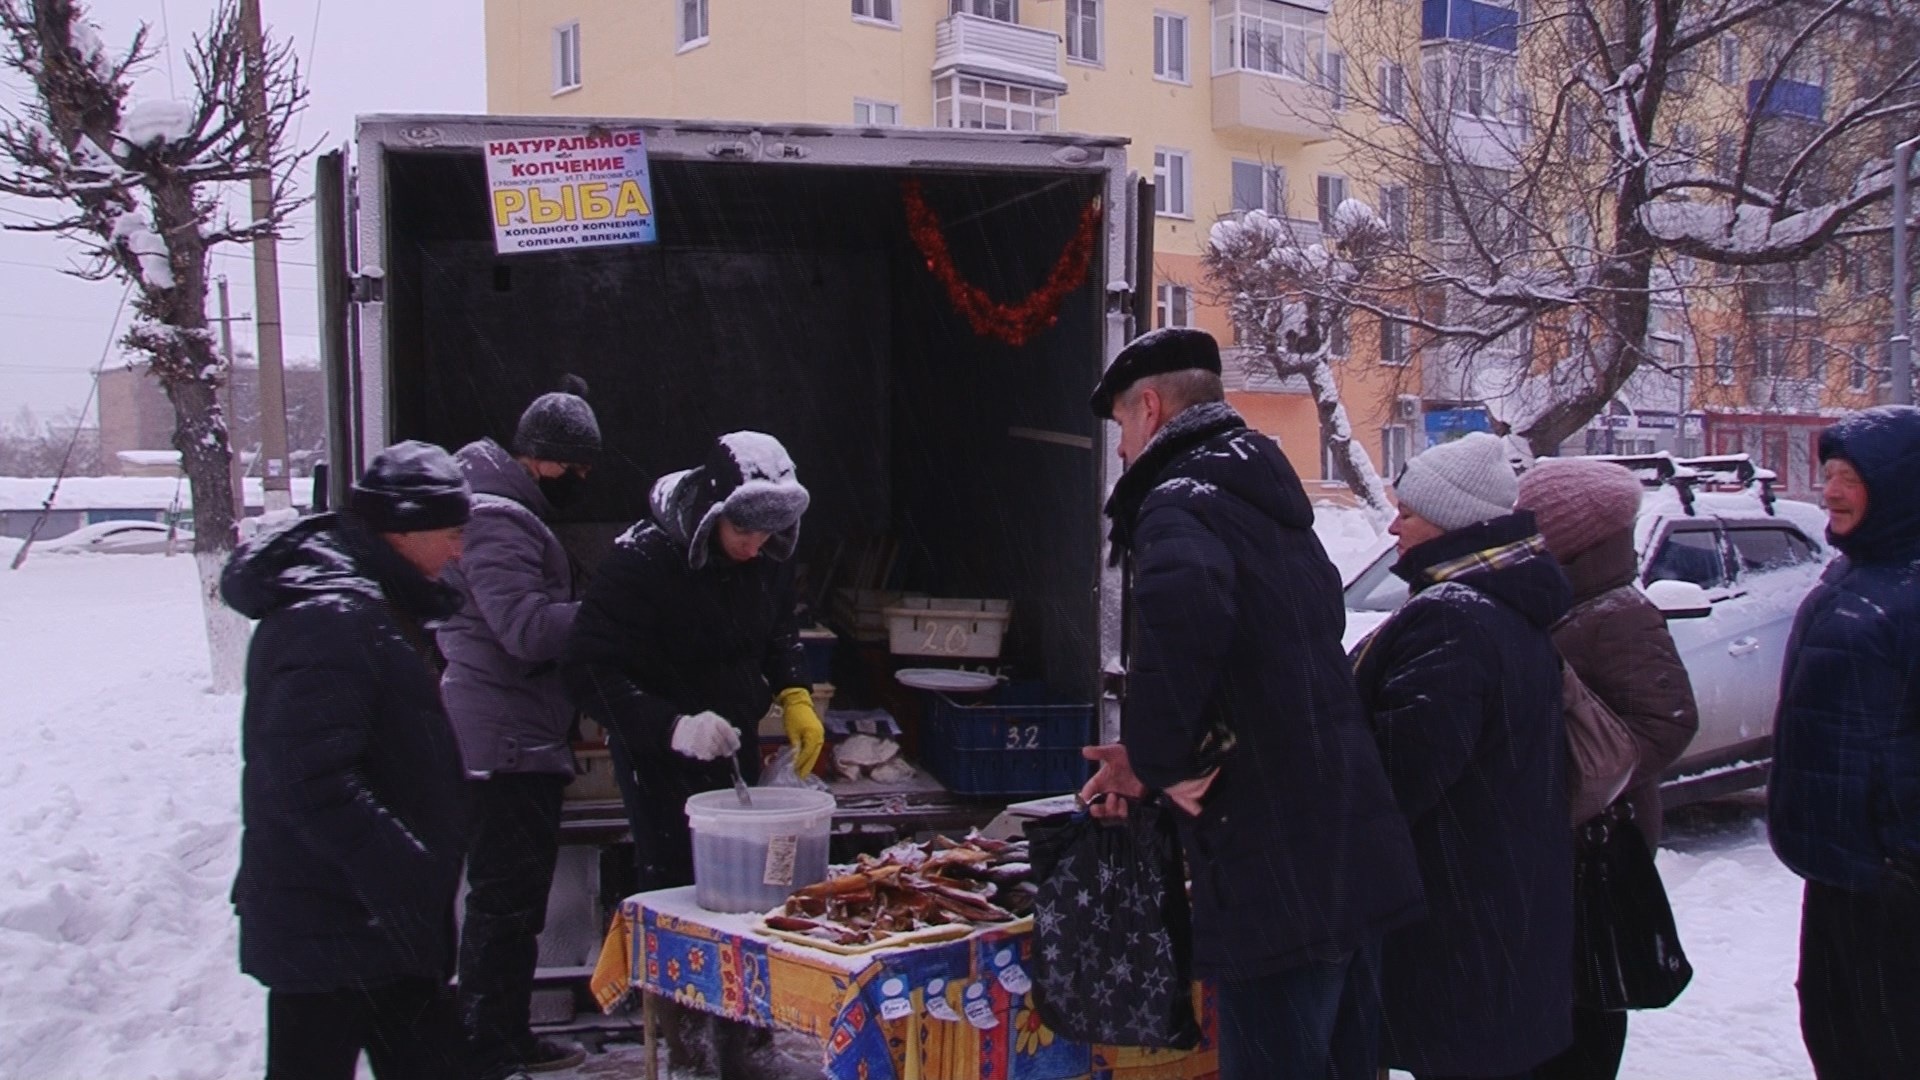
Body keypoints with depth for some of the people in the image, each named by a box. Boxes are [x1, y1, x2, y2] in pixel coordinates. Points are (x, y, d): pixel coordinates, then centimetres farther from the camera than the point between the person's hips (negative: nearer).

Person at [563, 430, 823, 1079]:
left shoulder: (768, 559, -3)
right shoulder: (643, 559, -22)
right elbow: (589, 671, -24)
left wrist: (794, 697, -2)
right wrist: (672, 726, -35)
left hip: (736, 746, 6)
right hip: (659, 759, -5)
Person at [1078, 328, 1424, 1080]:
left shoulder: (1181, 502, -12)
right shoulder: (1269, 503, 18)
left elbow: (1181, 604, -37)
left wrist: (1162, 757, -22)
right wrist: (1156, 757, 20)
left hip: (1278, 878, -10)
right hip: (1358, 860, 10)